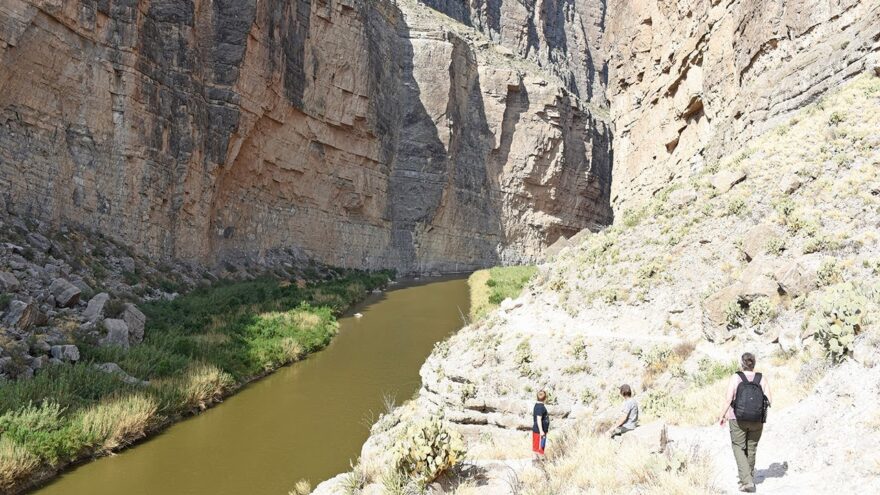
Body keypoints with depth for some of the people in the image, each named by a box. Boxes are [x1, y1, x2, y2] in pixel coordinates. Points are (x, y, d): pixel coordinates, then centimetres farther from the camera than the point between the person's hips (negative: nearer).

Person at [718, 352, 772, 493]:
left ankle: (747, 482, -9)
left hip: (738, 419, -3)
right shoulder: (762, 379, -4)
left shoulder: (735, 378, -10)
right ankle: (748, 478, 31)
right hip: (757, 421, 3)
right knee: (751, 449, 19)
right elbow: (769, 399, -7)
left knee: (739, 449, 6)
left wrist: (722, 416, 0)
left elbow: (728, 399, -14)